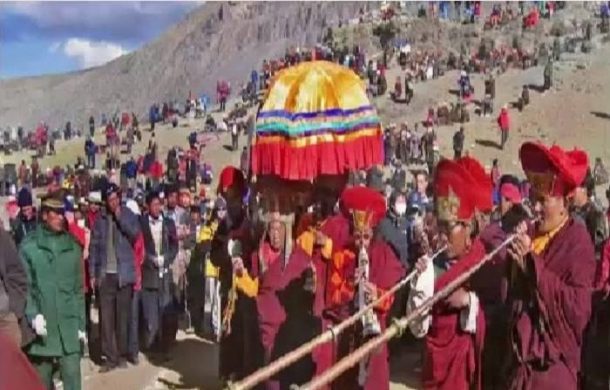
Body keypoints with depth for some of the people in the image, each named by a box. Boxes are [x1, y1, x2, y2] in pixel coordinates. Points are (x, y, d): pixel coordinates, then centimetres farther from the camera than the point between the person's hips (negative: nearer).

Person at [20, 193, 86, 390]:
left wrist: (81, 323, 8)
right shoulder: (28, 246, 0)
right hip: (41, 328, -1)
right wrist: (32, 315, -18)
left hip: (68, 328, 2)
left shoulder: (72, 246, 9)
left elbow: (78, 289, 11)